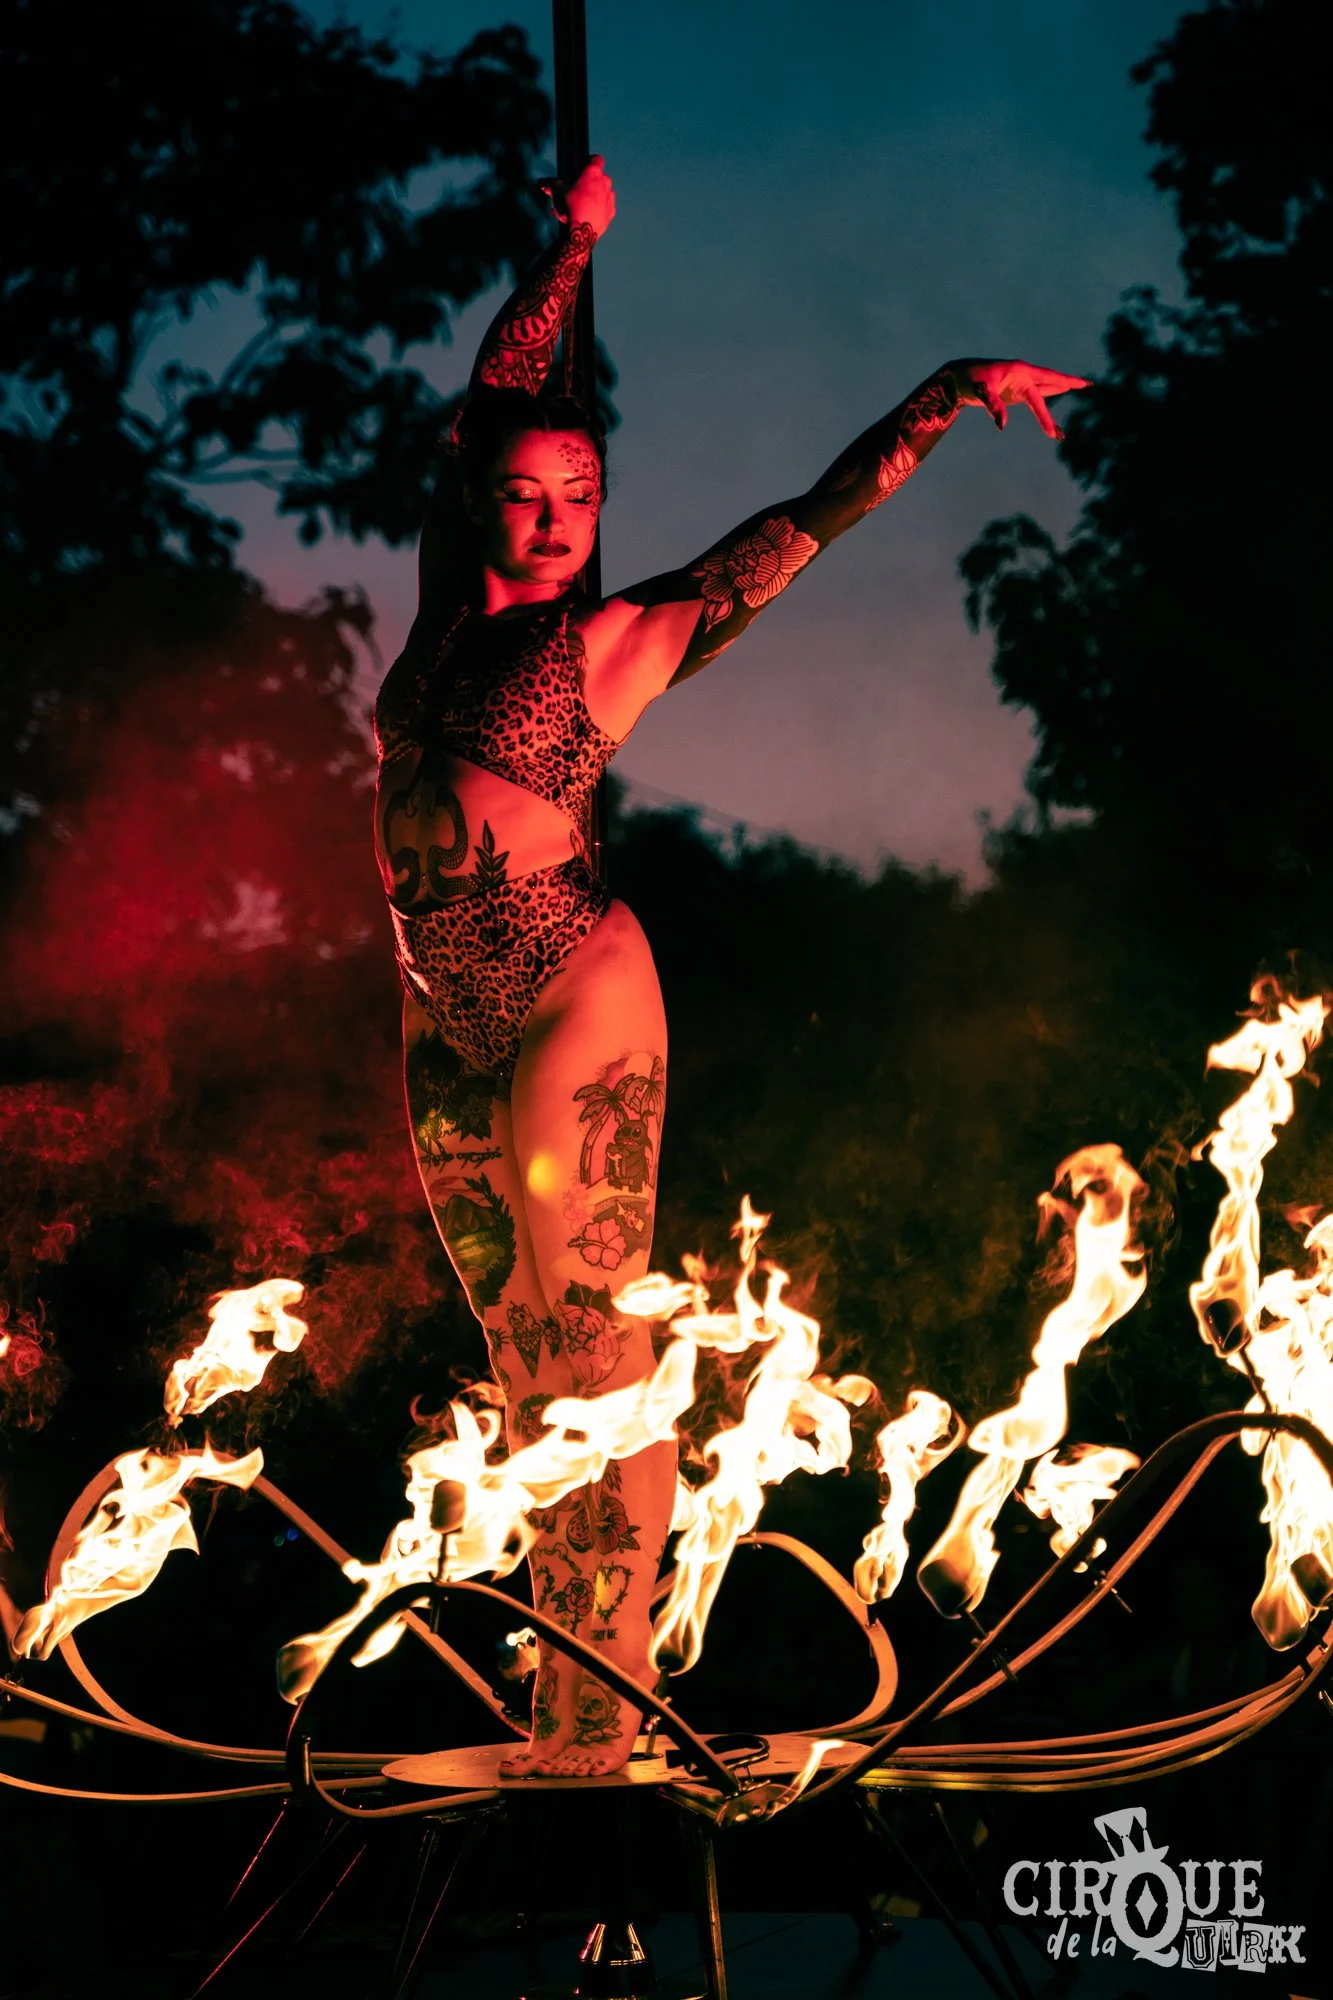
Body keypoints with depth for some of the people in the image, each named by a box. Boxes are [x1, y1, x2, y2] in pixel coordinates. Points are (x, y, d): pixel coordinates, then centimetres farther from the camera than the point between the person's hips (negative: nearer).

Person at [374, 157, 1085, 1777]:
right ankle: (563, 1669, 16)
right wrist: (571, 247, 24)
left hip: (571, 1002, -6)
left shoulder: (614, 642, -3)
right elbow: (486, 404, 20)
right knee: (521, 1354, 9)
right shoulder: (449, 603, 9)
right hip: (445, 1023, 6)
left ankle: (595, 1730, -4)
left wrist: (952, 392, -5)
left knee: (591, 1354, -6)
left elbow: (805, 522, -2)